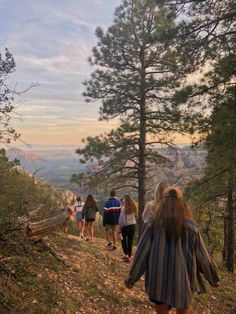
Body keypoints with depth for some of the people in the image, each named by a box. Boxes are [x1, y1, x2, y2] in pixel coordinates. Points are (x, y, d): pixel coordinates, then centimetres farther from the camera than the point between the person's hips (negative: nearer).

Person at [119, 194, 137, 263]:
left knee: (123, 240, 12)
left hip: (125, 226, -5)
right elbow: (134, 215, 4)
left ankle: (126, 255, 0)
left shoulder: (123, 208, -14)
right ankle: (129, 255, 19)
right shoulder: (133, 208, 3)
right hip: (132, 225, 5)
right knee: (130, 241, 12)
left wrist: (120, 227, -5)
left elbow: (122, 219, -12)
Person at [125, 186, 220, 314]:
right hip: (183, 281, 0)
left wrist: (132, 277, 5)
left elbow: (142, 252, -7)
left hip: (159, 282, 0)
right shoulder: (191, 225, -10)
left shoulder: (153, 223, -9)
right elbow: (202, 256, -2)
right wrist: (214, 278, 14)